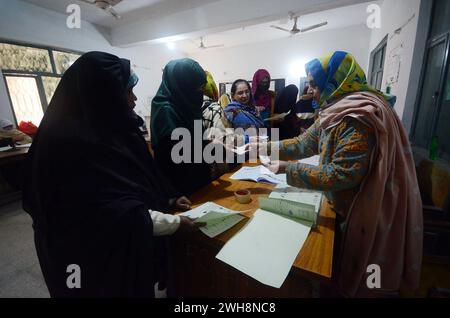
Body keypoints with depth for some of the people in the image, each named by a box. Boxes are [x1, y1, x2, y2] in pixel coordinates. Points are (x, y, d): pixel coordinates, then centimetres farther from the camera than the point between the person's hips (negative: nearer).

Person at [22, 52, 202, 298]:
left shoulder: (102, 128, 1)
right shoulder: (76, 142, -29)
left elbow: (132, 182, 7)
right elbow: (120, 215, -32)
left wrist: (169, 199, 1)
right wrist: (175, 223, -21)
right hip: (96, 256, -8)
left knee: (139, 288, 27)